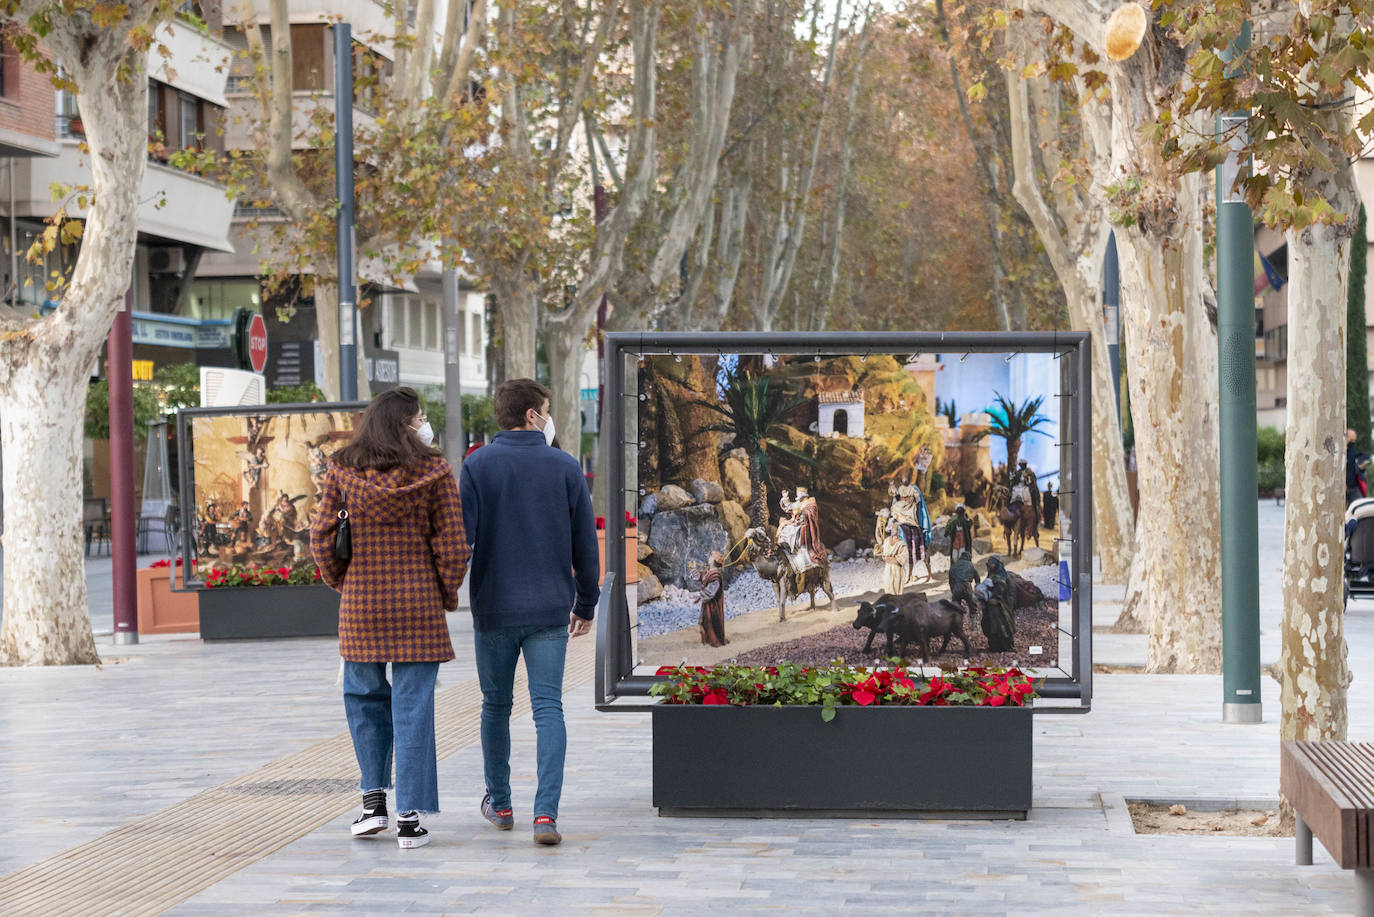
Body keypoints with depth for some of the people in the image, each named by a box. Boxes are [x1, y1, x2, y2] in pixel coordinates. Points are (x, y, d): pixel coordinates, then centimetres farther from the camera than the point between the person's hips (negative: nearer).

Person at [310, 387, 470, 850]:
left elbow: (322, 537, 1)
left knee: (364, 695, 21)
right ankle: (410, 819, 4)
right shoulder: (433, 471, -6)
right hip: (419, 603, -2)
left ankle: (374, 799, 13)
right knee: (413, 706, 3)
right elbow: (452, 545, -7)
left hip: (360, 604, 2)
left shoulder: (342, 470, 0)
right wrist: (448, 594, 8)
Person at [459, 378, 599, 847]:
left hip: (494, 611, 0)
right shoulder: (566, 468, 1)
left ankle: (499, 804, 29)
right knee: (549, 709, -2)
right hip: (551, 612, 0)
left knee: (496, 706, 16)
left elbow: (461, 538, -8)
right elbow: (586, 544, 5)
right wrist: (586, 603, 16)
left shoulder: (477, 466, -3)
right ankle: (546, 812, -15)